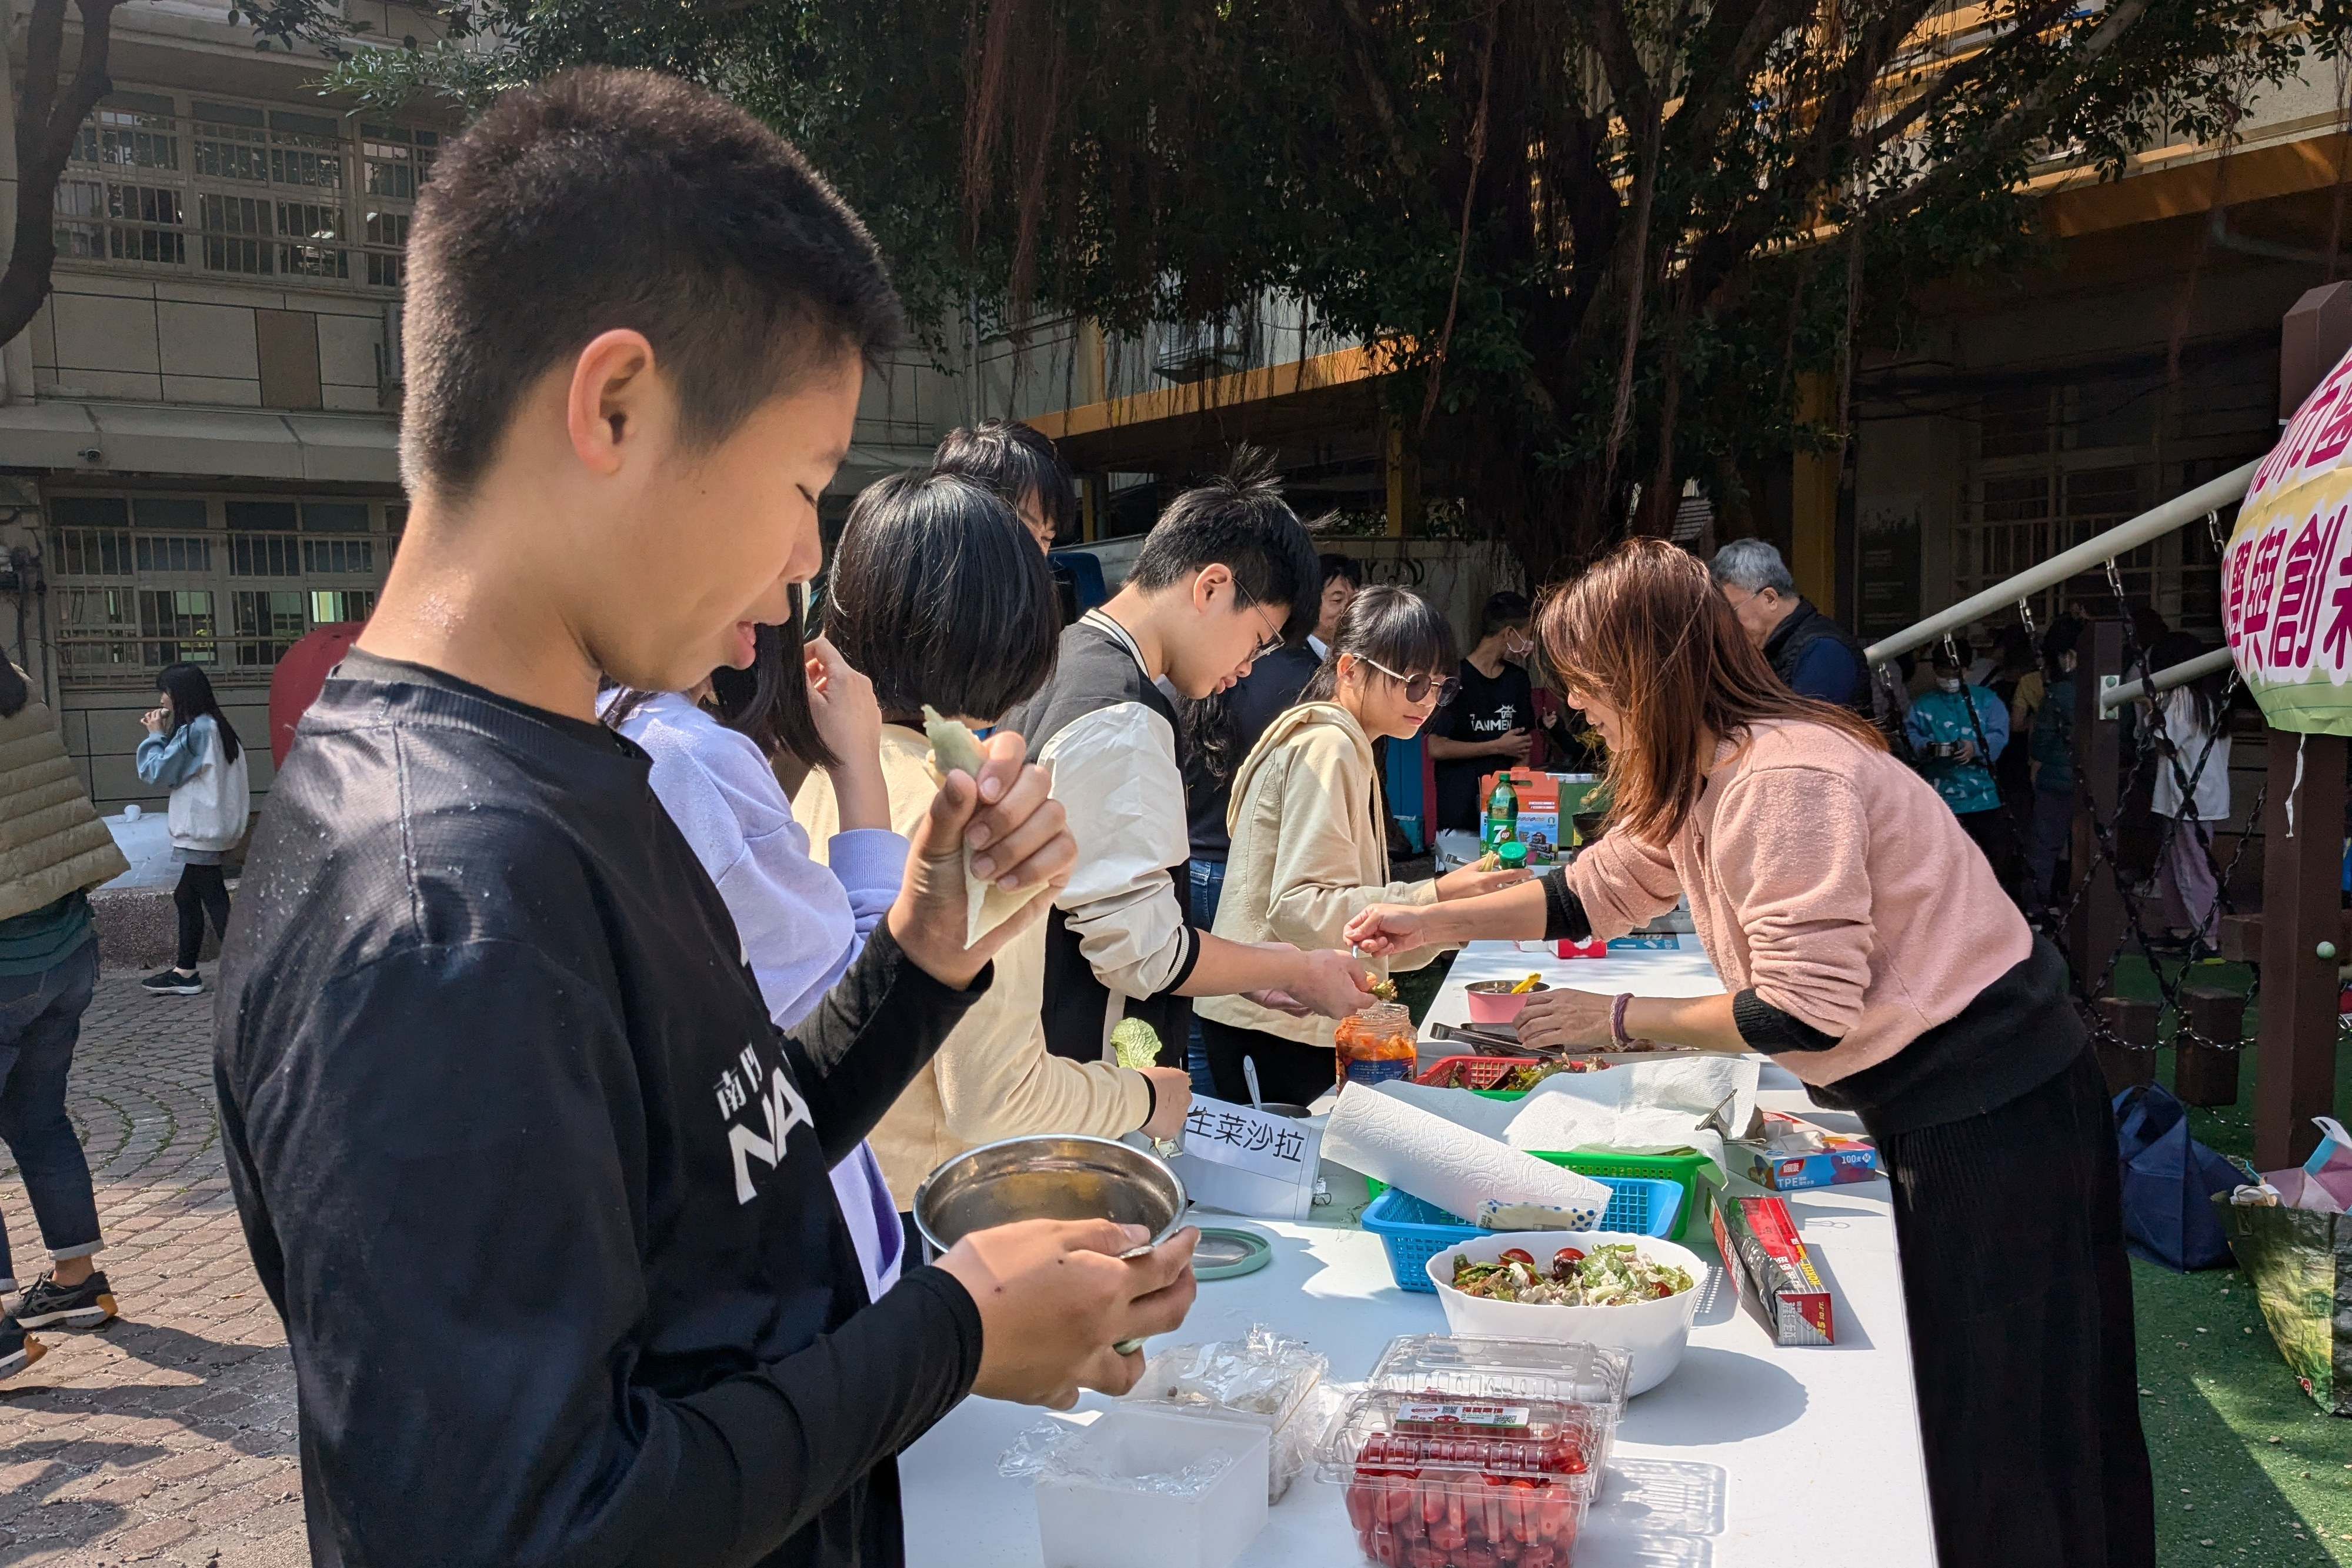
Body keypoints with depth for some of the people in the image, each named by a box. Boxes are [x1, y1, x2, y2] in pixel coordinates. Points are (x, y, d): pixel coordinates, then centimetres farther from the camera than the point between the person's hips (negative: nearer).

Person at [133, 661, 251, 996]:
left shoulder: (194, 731, -16)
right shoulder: (218, 727, 12)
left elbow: (158, 771, -11)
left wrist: (155, 735, 1)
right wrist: (164, 732, 13)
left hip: (201, 832, -10)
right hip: (213, 828, 10)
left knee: (216, 903, -7)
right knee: (187, 897, 18)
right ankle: (184, 972, 25)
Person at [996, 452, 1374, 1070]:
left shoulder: (1061, 667, 9)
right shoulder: (1122, 722, -22)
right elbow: (1143, 951, -23)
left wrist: (1251, 967, 14)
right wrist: (1299, 971, -9)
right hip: (1090, 1085, -9)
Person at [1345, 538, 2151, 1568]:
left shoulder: (1783, 779, -26)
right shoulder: (1701, 775, 5)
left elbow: (1806, 1011, -25)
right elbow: (1598, 888, 15)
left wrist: (1619, 1019, -14)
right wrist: (1436, 923, 6)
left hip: (1987, 1106, -10)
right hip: (1924, 1099, 10)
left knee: (1993, 1426, 5)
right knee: (1931, 1397, 19)